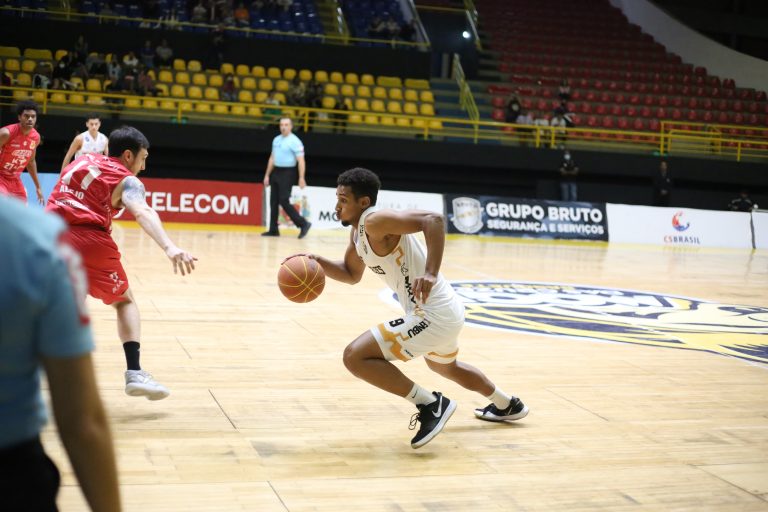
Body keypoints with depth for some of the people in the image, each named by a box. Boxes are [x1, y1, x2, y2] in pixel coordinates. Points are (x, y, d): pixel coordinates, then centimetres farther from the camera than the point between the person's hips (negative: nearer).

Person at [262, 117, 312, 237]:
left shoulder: (294, 141, -10)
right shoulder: (276, 140, 12)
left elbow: (301, 161, -15)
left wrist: (301, 178, -21)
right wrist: (267, 175, 17)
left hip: (287, 173, -7)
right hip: (276, 172, 7)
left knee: (284, 201, -13)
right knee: (273, 201, 7)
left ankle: (303, 224, -3)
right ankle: (273, 230, 13)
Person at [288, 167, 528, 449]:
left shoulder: (375, 221, -19)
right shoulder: (358, 229, 11)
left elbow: (434, 220, -30)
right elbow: (351, 274, 24)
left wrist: (430, 274, -38)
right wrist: (317, 261, 7)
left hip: (433, 316, -11)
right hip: (445, 310, 11)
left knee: (355, 357, -14)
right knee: (444, 366, 39)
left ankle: (431, 404, -6)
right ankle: (508, 405, 57)